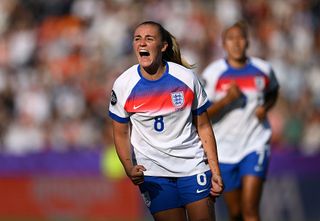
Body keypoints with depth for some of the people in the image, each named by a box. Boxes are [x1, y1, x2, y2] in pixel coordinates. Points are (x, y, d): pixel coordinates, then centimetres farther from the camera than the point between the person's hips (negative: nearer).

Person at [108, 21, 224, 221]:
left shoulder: (186, 78, -6)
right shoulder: (123, 84, -7)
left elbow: (203, 127, 1)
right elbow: (121, 134, 2)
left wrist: (215, 172, -3)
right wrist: (129, 168, -15)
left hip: (193, 166, 0)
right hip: (153, 175, 0)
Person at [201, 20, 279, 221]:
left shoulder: (263, 69, 0)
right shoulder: (213, 73, -6)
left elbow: (273, 93, 21)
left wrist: (265, 107, -1)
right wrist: (227, 99, -23)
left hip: (256, 144, -1)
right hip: (225, 149, 1)